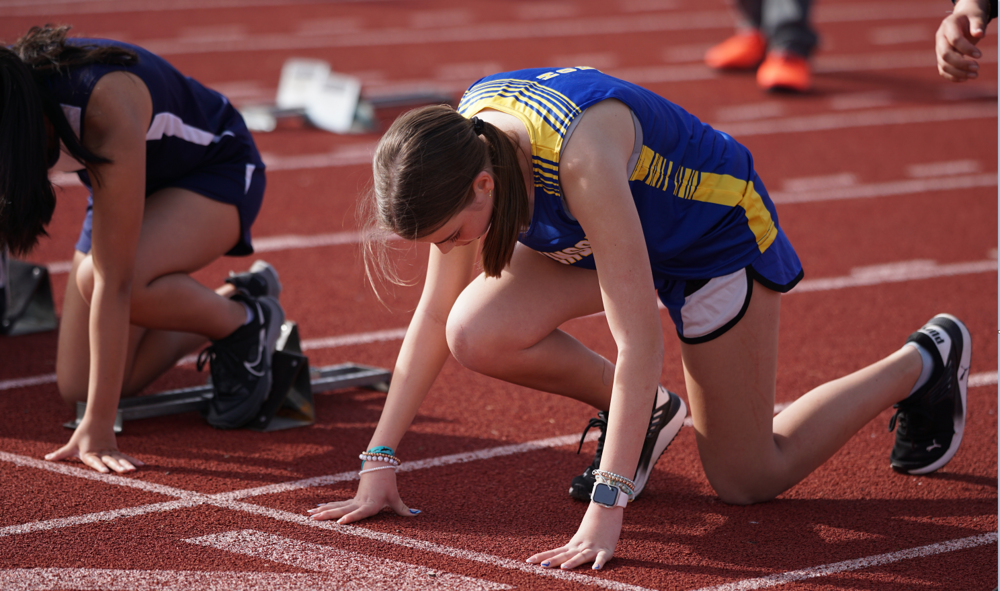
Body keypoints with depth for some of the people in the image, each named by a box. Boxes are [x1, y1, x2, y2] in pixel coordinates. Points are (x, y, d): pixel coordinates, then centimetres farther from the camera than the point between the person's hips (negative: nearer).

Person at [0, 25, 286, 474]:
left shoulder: (106, 111, -41)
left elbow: (113, 279, -41)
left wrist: (97, 428, -40)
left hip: (219, 172, -6)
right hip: (128, 185, 6)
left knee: (98, 276, -35)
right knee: (77, 386, -3)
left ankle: (246, 323, -8)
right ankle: (234, 300, 18)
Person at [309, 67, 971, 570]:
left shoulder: (580, 158, -43)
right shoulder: (463, 147, -22)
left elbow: (640, 342, -42)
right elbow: (435, 312, -10)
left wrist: (606, 507, -44)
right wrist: (380, 461, -12)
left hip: (720, 232, -6)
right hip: (607, 234, 6)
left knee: (746, 479, 5)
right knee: (477, 335, -21)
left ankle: (924, 362, 26)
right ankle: (639, 415, 7)